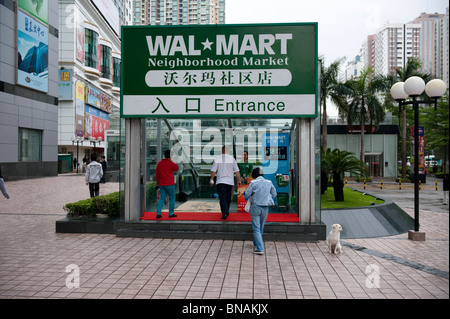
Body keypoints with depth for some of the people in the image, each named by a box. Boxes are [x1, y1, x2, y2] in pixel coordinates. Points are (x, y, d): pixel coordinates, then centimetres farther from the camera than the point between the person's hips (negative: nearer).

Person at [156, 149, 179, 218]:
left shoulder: (159, 163, 7)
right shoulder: (171, 163, -11)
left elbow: (157, 175, 11)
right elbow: (177, 168, 8)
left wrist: (157, 184, 18)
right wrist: (172, 161, 14)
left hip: (162, 184, 5)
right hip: (170, 184, -5)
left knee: (161, 198, 9)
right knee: (172, 198, 7)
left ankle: (158, 213, 2)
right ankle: (171, 213, 10)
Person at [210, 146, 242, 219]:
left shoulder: (217, 159, -2)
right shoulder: (232, 159, 1)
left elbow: (213, 170, -4)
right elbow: (236, 171, 0)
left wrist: (211, 180, 3)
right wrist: (239, 180, 5)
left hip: (220, 181, -2)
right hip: (230, 181, 2)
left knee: (222, 198, -4)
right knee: (228, 198, 16)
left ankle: (225, 213, -19)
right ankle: (226, 211, 27)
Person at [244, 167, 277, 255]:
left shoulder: (253, 183, -9)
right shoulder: (269, 182, 2)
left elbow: (247, 195, -5)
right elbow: (274, 194, 10)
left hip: (256, 207, -4)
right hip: (265, 208, 4)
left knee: (256, 228, 1)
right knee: (261, 228, 19)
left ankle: (260, 249, -7)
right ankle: (256, 244, 35)